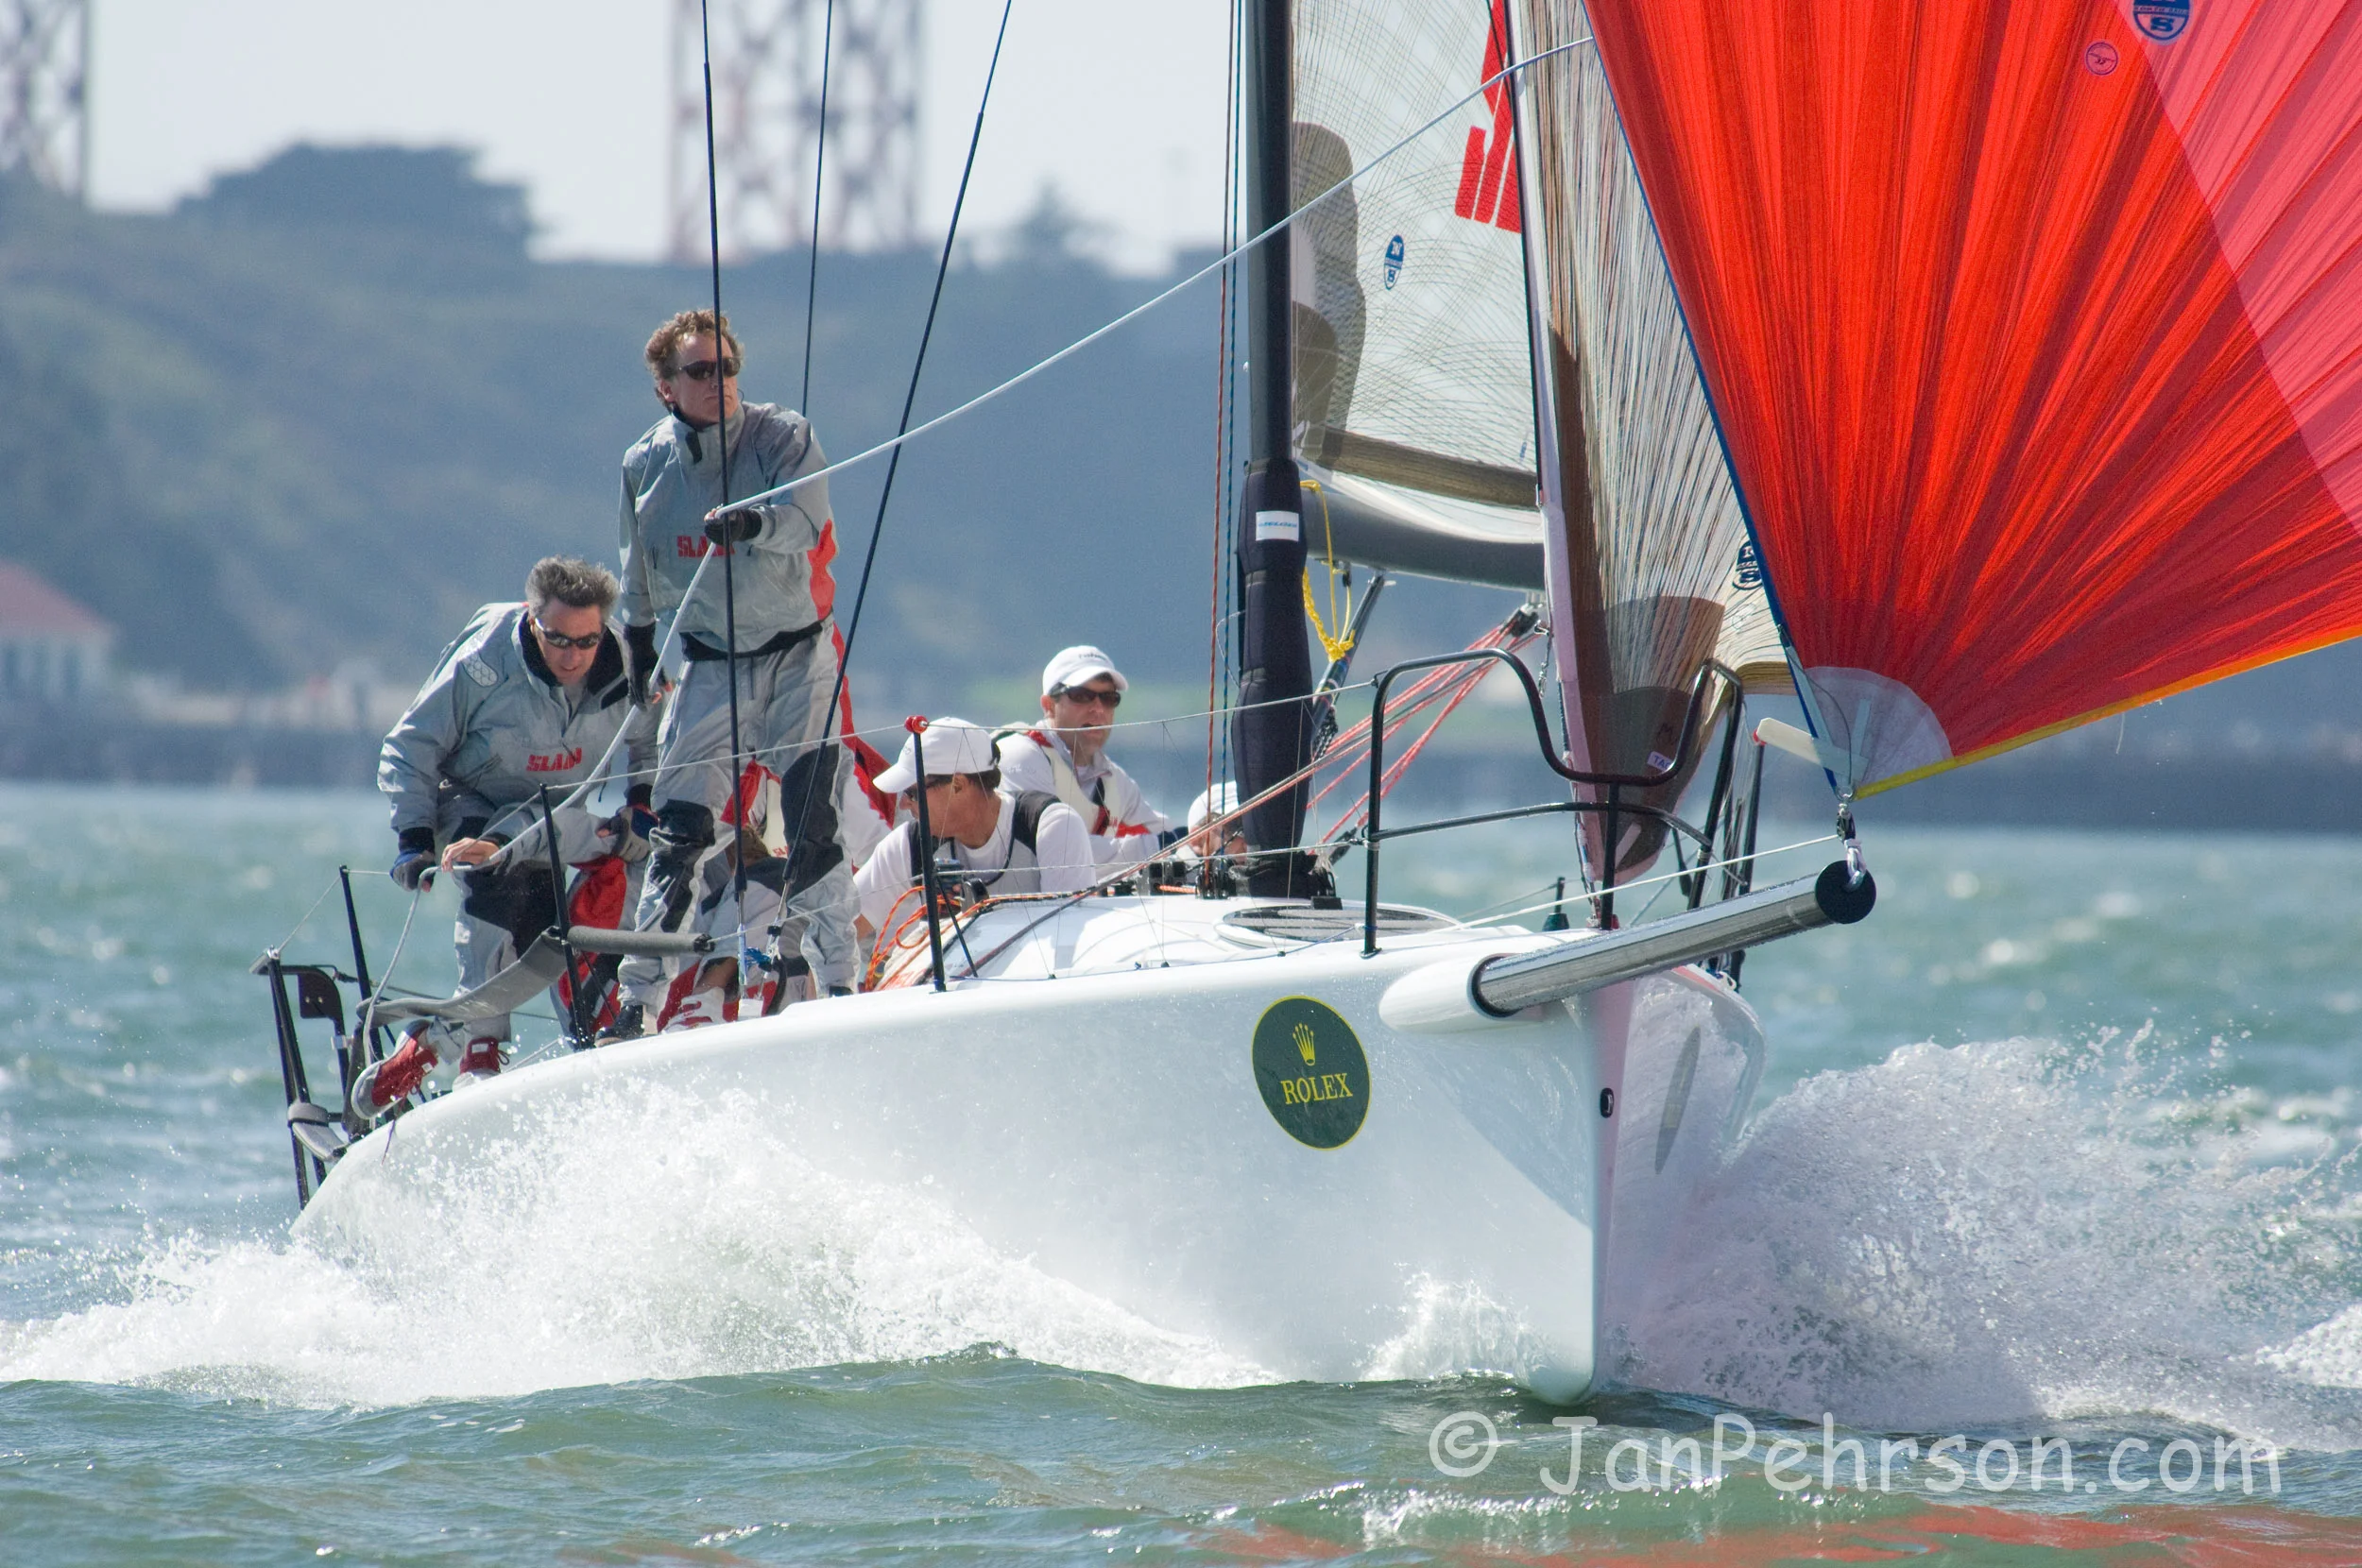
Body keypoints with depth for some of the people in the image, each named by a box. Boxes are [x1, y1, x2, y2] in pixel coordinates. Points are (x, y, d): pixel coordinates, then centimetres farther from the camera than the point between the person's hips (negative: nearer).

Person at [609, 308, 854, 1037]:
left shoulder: (784, 436, -7)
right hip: (710, 668, 2)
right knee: (677, 835, -4)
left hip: (798, 655, -2)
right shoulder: (645, 466, 3)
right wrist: (639, 657, 19)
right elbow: (640, 590, 16)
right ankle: (638, 998, 0)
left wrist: (751, 523, -45)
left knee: (813, 830, -10)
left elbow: (803, 519, -26)